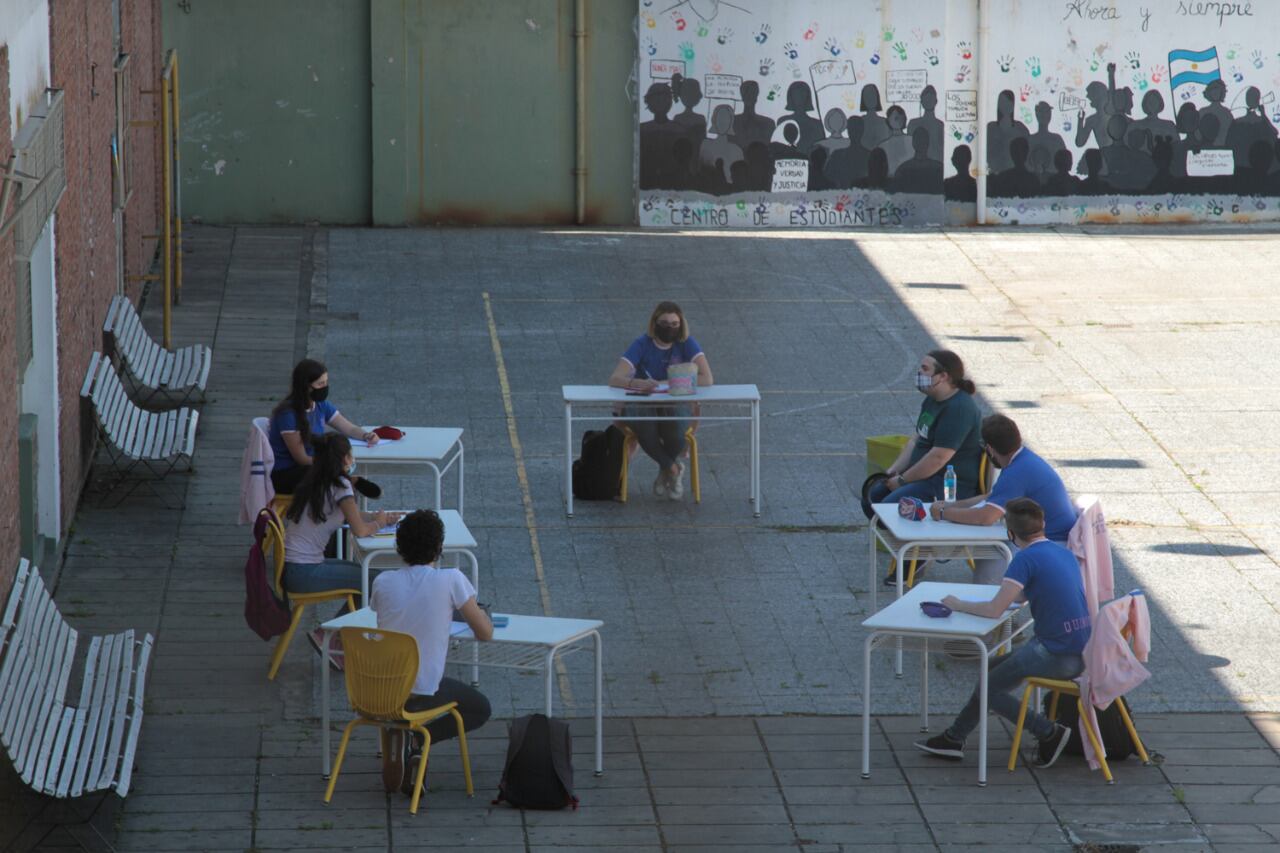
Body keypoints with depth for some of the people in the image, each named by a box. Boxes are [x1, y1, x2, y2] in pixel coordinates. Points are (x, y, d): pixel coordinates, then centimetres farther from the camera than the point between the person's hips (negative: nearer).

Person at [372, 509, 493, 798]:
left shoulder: (383, 582, 1)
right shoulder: (451, 580, -9)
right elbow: (485, 633, -2)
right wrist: (475, 612, 21)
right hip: (422, 692, -5)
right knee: (480, 709, 23)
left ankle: (395, 736, 10)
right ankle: (417, 740, -3)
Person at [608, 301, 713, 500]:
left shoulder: (686, 345, -5)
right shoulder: (642, 345, -8)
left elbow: (707, 379, -18)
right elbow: (614, 379, -20)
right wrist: (639, 383, -42)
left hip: (675, 406, 1)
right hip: (643, 406, -1)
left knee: (677, 435, -34)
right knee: (643, 429, -37)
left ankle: (665, 472, 1)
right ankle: (673, 469, -9)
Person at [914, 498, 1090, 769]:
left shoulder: (1027, 559, -15)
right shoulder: (1063, 553, 12)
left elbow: (994, 610, -17)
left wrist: (958, 604, -3)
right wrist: (1014, 592, 17)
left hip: (1057, 657, -9)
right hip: (1081, 652, 9)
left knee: (989, 688, 4)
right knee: (993, 671, 20)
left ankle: (1050, 733, 2)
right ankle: (954, 738, 26)